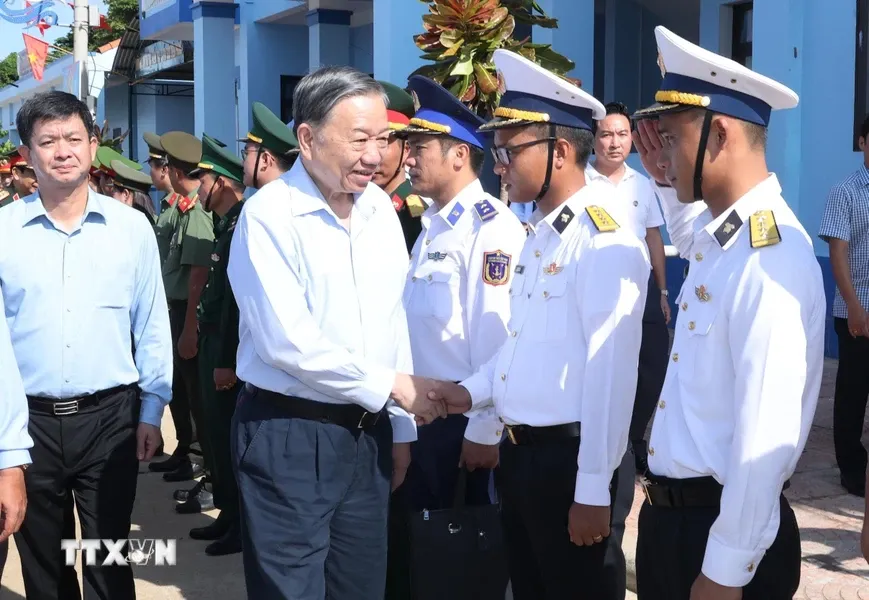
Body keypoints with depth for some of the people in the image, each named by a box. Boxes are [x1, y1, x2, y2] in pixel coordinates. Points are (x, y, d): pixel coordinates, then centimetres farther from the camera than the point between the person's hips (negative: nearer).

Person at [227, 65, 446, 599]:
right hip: (289, 436, -6)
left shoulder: (380, 207, 7)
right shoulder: (269, 215, -14)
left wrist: (401, 428, 11)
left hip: (369, 433, 6)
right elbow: (289, 342, -20)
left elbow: (394, 318, 10)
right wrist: (393, 386, -13)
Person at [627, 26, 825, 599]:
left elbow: (766, 443, -26)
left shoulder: (770, 258, -24)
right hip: (671, 514, 9)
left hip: (725, 531, -9)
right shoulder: (721, 236, 3)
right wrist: (666, 182, 13)